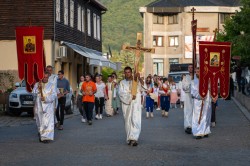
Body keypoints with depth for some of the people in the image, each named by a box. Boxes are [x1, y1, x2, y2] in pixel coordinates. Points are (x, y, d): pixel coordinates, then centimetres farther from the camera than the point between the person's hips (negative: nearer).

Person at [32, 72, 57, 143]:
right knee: (40, 122, 7)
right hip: (39, 106, 2)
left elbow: (54, 95, -3)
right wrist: (38, 88, -17)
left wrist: (46, 98, -17)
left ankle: (46, 137, -15)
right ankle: (41, 134, 21)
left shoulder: (51, 85, 6)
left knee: (48, 122, -11)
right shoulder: (37, 84, 9)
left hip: (48, 106, -2)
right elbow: (33, 94, -1)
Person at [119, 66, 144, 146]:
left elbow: (142, 84, -15)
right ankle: (129, 138, 10)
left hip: (135, 103, -2)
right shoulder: (122, 82, 12)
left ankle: (134, 138, -19)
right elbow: (121, 93, -1)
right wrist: (130, 96, -14)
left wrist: (139, 78, -35)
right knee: (127, 121, 3)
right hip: (126, 103, 2)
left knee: (135, 120, -15)